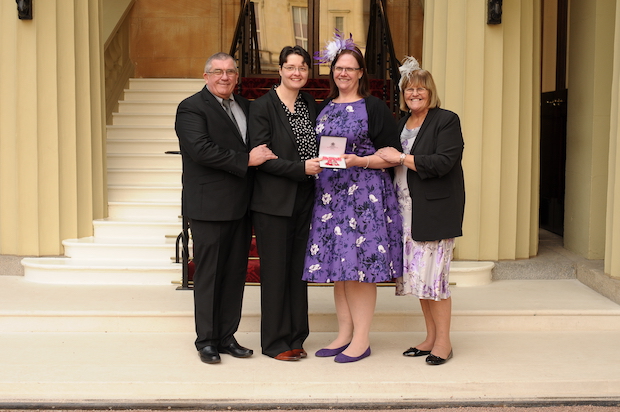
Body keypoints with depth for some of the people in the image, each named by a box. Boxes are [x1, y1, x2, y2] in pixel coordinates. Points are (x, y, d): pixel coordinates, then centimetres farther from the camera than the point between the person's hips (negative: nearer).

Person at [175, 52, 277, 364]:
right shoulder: (191, 108, -6)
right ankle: (207, 340, 13)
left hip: (240, 206, 7)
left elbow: (256, 147, 21)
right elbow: (201, 149, -20)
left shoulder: (244, 106, 17)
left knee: (235, 273, 10)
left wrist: (263, 155, -1)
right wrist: (246, 160, -20)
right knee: (209, 274, 2)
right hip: (209, 207, -6)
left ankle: (227, 336, 21)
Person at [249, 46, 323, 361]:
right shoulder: (263, 107, -8)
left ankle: (295, 338, 21)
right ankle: (275, 342, 13)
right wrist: (301, 168, -19)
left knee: (299, 269, 10)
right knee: (275, 270, 1)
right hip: (274, 202, -6)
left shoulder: (310, 104, 11)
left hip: (305, 200, 6)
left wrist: (321, 163, 1)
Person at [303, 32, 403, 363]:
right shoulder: (323, 108, 15)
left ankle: (362, 339, 3)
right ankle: (344, 334, 17)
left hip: (365, 193, -6)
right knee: (336, 264, 7)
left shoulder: (374, 107, -1)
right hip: (329, 193, 6)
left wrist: (358, 161, -17)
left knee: (360, 263, -5)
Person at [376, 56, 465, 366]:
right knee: (417, 274, 9)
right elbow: (390, 161, 24)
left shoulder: (446, 121, -5)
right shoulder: (401, 125, 17)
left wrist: (401, 158, -16)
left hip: (435, 210, -7)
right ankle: (430, 337, 20)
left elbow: (443, 163, -17)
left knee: (433, 275, -7)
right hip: (407, 210, 7)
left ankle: (443, 342, 6)